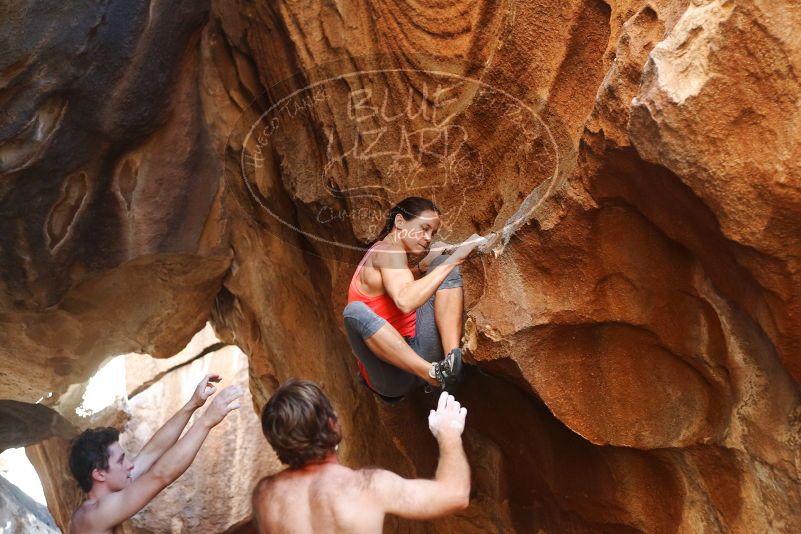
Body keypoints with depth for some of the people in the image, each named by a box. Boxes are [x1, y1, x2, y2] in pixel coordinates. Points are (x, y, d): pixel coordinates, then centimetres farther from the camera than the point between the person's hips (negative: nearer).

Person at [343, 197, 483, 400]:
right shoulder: (389, 251, -11)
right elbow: (405, 301, -30)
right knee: (355, 311, -37)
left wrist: (423, 266, 12)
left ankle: (453, 359, -22)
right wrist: (454, 259, -29)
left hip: (419, 353, 8)